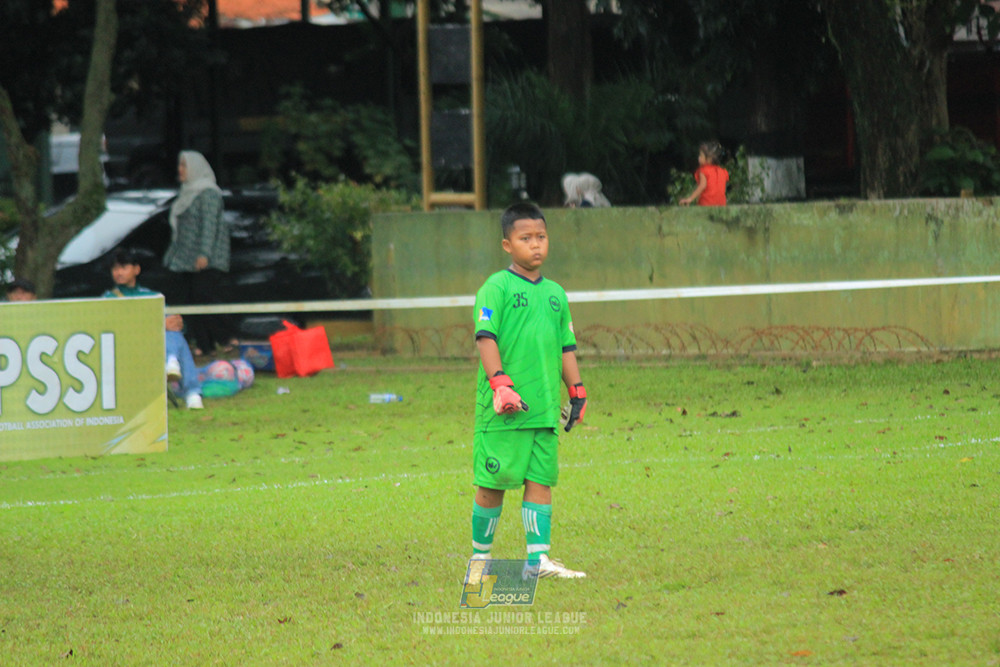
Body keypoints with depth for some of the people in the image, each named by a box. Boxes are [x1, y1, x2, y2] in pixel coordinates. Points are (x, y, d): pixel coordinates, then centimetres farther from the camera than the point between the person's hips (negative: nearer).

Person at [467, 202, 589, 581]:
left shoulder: (555, 294, 16)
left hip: (544, 408, 5)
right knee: (492, 483, 0)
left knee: (541, 479, 2)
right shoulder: (496, 288, -3)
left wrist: (576, 391, 15)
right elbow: (486, 337, -11)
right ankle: (480, 557, 12)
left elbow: (566, 347, 21)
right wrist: (500, 383, -20)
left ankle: (538, 559, 3)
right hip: (504, 408, -5)